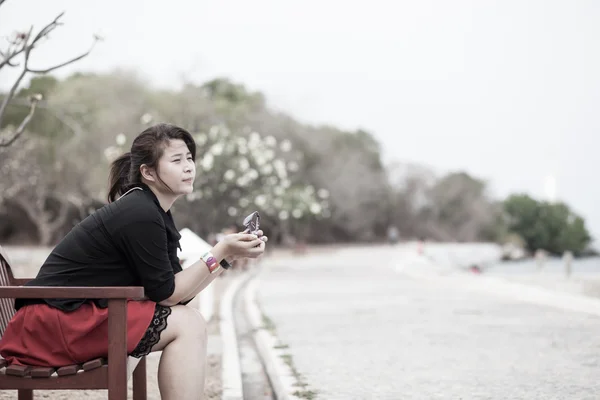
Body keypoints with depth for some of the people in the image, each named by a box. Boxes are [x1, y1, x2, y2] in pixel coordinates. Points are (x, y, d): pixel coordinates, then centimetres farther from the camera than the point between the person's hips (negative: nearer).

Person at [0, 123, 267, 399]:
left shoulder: (155, 212, 13)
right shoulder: (140, 215, -17)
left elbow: (176, 289, 7)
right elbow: (167, 294, -14)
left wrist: (228, 254, 0)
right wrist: (220, 253, -16)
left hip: (81, 315, 10)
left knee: (188, 323, 5)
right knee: (187, 324, -15)